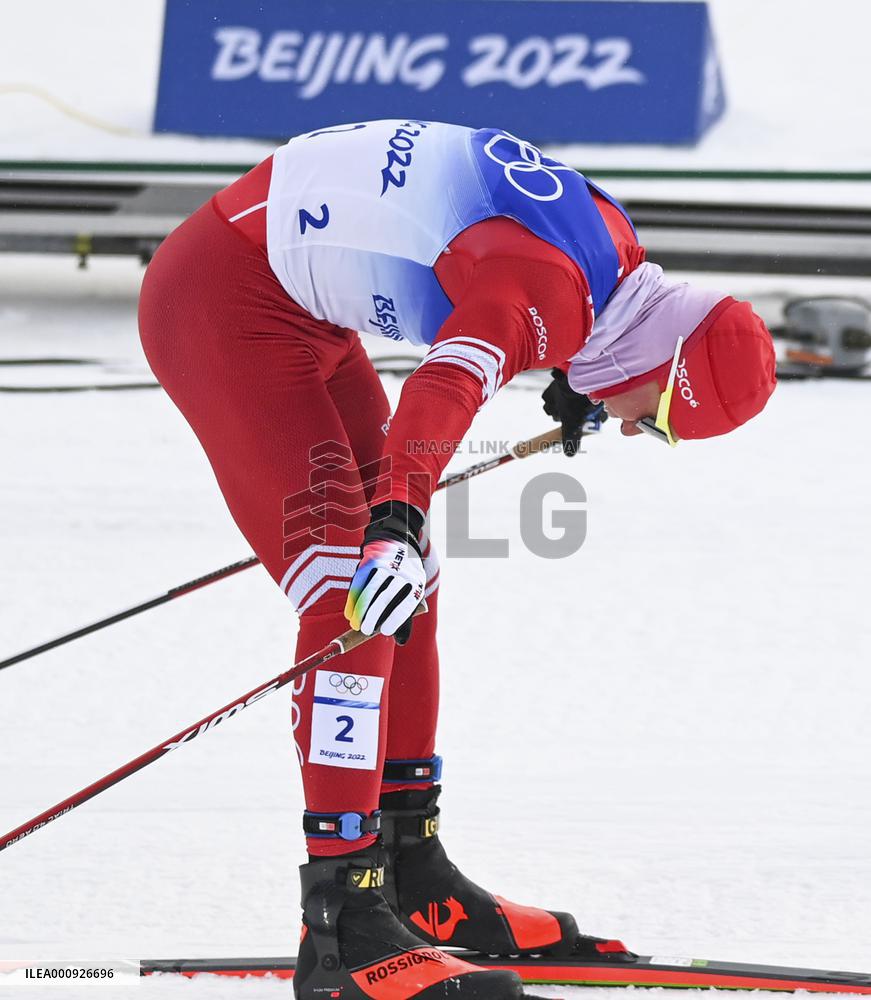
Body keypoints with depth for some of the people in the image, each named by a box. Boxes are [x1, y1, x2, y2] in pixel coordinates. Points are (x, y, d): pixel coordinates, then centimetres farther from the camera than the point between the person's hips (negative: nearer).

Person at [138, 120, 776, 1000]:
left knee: (403, 594, 14)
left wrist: (568, 385, 43)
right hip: (221, 307, -10)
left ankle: (409, 871, 25)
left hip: (303, 312, 10)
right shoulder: (550, 289, -28)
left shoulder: (605, 237, 2)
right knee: (353, 599, -18)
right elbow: (447, 389, -47)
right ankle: (343, 926, -20)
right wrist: (397, 523, -60)